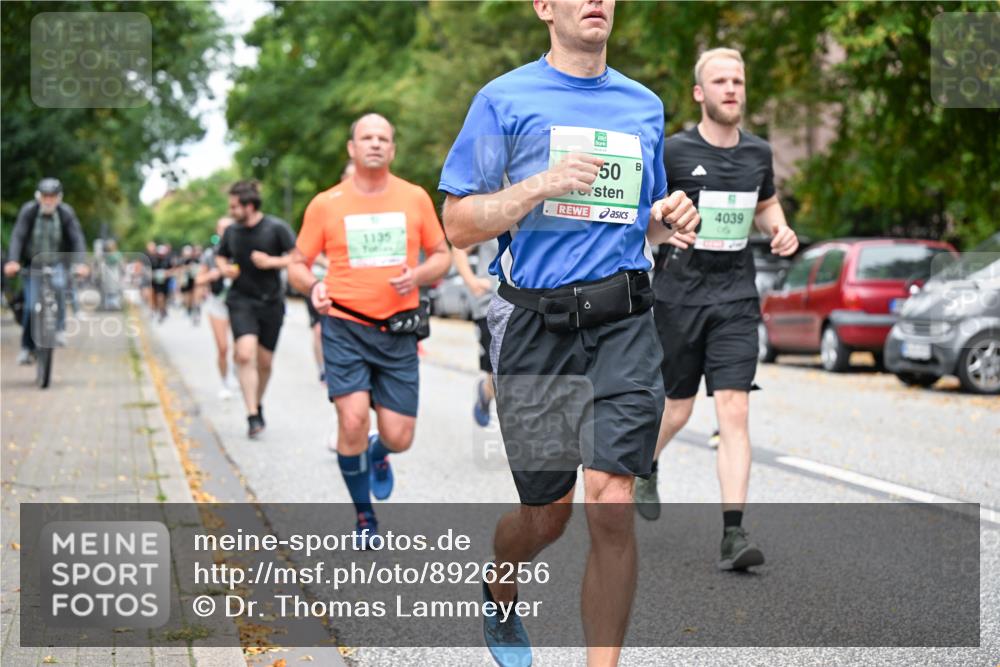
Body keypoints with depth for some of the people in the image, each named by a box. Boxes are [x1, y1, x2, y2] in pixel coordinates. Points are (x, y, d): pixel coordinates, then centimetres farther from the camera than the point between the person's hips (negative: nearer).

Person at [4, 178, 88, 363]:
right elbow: (17, 236, -24)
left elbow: (77, 238, -22)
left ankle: (59, 328, -13)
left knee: (58, 285, -31)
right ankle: (27, 348, 2)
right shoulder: (28, 210, -16)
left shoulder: (66, 213, -15)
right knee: (31, 305, -11)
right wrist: (13, 261, -40)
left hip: (58, 263, 0)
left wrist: (80, 263, -39)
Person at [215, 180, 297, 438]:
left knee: (264, 362, 8)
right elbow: (220, 256, 20)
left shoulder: (277, 228, -8)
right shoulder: (232, 231, 3)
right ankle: (253, 416, -16)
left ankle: (258, 404, 35)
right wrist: (224, 268, -1)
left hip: (271, 302, -1)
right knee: (245, 354, -19)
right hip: (241, 300, 1)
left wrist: (271, 261, -19)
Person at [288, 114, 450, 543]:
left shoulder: (415, 198, 4)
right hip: (344, 327, -1)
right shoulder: (326, 204, 1)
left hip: (398, 331, 2)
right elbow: (297, 264, 8)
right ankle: (363, 516, 8)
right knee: (353, 420, -16)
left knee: (399, 438, -2)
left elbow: (441, 255, 13)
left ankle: (378, 455, 39)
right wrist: (313, 287, -15)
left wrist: (418, 274, -8)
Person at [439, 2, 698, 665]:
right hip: (536, 326, -2)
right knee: (547, 515, 6)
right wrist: (542, 185, -15)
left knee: (612, 507, -10)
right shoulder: (504, 99, 2)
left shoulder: (646, 106, 15)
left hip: (623, 323, 2)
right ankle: (498, 595, 40)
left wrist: (668, 217, 3)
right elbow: (459, 224, -2)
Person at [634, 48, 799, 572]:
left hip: (736, 298, 2)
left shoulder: (758, 153, 8)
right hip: (680, 295, -2)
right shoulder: (673, 151, -6)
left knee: (734, 412, -9)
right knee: (678, 410, 10)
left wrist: (780, 230, 4)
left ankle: (733, 535, -10)